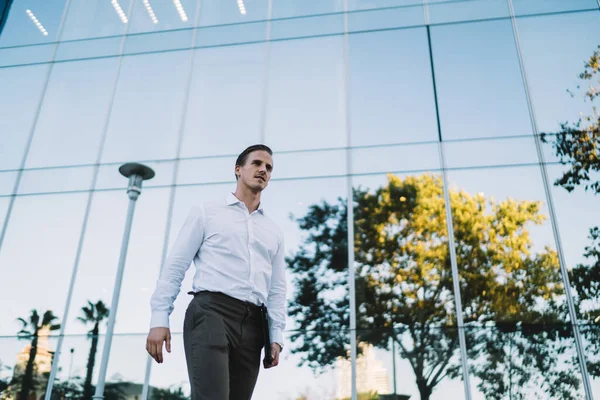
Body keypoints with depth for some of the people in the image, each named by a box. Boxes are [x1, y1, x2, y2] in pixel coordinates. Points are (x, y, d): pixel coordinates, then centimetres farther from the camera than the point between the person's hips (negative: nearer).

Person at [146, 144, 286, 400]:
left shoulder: (274, 232, 23)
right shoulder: (206, 212, 11)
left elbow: (277, 289, 19)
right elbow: (175, 266, 4)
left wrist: (276, 337, 8)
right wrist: (159, 319, -5)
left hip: (252, 323, 5)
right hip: (211, 312, -5)